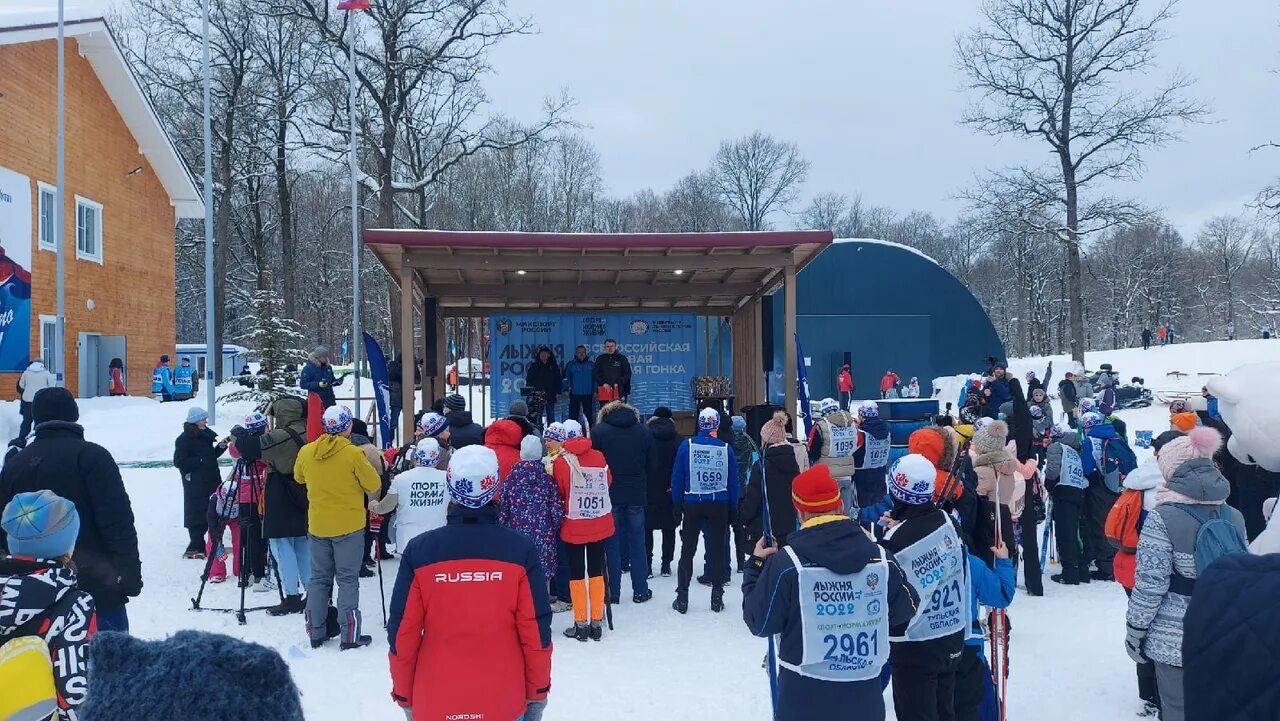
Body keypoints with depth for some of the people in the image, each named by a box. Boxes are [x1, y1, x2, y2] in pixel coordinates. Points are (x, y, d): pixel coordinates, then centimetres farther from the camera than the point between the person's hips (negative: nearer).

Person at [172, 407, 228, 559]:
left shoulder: (205, 434, 12)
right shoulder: (184, 439, -10)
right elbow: (179, 462, -14)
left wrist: (221, 446, 3)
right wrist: (200, 460, -15)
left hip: (211, 481, 7)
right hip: (196, 485, -7)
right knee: (197, 515, -3)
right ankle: (195, 548, 5)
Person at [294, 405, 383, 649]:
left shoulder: (306, 452, -2)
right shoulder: (353, 453, -16)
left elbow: (299, 477, 17)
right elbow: (374, 485, -8)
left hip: (317, 526, 4)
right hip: (349, 526, -4)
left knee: (319, 578, 14)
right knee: (348, 579, 2)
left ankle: (316, 633, 20)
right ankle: (350, 635, 3)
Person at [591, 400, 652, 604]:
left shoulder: (599, 431, -4)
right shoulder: (644, 432, 4)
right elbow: (650, 466, 6)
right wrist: (646, 494, 12)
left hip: (610, 495, -2)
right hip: (637, 496, 2)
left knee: (612, 543, 6)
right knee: (637, 542, 10)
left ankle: (613, 592, 9)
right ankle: (640, 591, 12)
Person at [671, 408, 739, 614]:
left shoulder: (687, 445, -7)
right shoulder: (726, 448, -4)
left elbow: (677, 477, -5)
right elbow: (733, 482, 2)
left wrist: (677, 506, 2)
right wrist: (733, 510, 9)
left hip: (692, 504, -1)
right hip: (719, 506, 1)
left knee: (687, 551, 8)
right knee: (717, 550, 10)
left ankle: (682, 598, 10)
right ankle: (717, 597, 14)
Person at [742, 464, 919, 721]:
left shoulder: (785, 563, -18)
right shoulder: (881, 558, -9)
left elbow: (759, 623, -7)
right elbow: (906, 610, 6)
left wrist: (756, 566, 3)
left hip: (804, 699, -2)